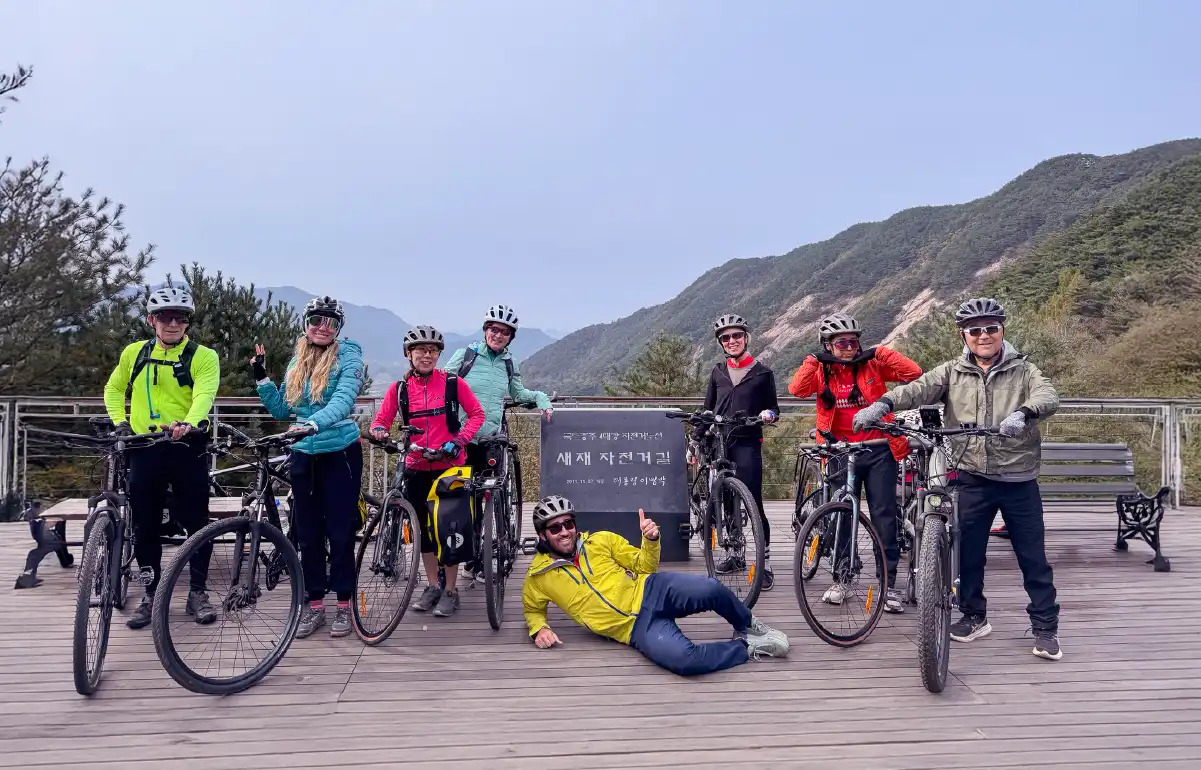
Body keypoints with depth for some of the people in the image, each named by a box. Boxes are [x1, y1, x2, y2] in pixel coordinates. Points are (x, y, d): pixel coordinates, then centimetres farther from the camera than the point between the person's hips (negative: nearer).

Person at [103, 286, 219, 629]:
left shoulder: (203, 356, -4)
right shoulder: (134, 353, 9)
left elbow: (203, 396, -20)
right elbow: (114, 389, 23)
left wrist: (188, 424, -39)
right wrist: (119, 421, 6)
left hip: (187, 448, -3)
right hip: (144, 449, 3)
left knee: (197, 523, 3)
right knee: (145, 526, 9)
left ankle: (197, 591, 18)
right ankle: (150, 594, 22)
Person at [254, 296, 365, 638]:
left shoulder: (348, 355, -6)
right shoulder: (297, 362, 11)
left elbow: (344, 400, -22)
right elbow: (282, 410, 12)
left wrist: (314, 423, -38)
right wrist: (261, 377, 1)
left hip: (340, 453, -5)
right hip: (303, 455, 5)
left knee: (340, 531, 0)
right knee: (307, 532, 9)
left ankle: (344, 604, 13)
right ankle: (314, 604, 20)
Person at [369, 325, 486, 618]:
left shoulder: (452, 383, -6)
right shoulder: (399, 388, 0)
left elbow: (476, 413, -1)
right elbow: (381, 418, 2)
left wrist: (459, 440, -14)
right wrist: (379, 431, -21)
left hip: (450, 465, -3)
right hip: (417, 468, 3)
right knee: (423, 526, 10)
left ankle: (450, 591, 14)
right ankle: (432, 586, 25)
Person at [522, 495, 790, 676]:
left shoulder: (601, 540, 6)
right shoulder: (538, 576, 3)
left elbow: (645, 566, 11)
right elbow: (533, 610, 20)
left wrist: (651, 540, -9)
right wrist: (539, 629, -3)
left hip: (651, 591, 2)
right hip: (637, 629, -2)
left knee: (711, 589, -31)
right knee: (683, 659, -35)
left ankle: (748, 626, 3)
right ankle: (748, 647, -9)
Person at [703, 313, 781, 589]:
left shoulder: (762, 372, 4)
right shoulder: (718, 372, 13)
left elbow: (774, 408, 9)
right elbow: (708, 410, 17)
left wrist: (769, 414, -14)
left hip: (747, 443, -4)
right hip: (719, 443, 4)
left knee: (753, 503, -11)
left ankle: (765, 562, -5)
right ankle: (735, 553, 23)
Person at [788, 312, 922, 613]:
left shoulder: (871, 365, 0)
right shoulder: (821, 371, 3)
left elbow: (914, 373, -9)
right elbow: (796, 389, -15)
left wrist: (881, 353, -15)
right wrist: (814, 359, -19)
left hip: (879, 450, -1)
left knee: (884, 515, -2)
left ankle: (889, 584, 6)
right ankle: (840, 579, 23)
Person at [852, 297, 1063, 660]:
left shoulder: (1023, 370, 2)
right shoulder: (952, 372, 4)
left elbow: (1048, 396, -17)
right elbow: (919, 388, -13)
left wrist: (1023, 413, -40)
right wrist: (883, 403, -34)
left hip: (1018, 478, -1)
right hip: (972, 477, 1)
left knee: (1033, 556, 4)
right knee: (969, 551, 10)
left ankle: (1046, 627, 18)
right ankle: (974, 616, 28)